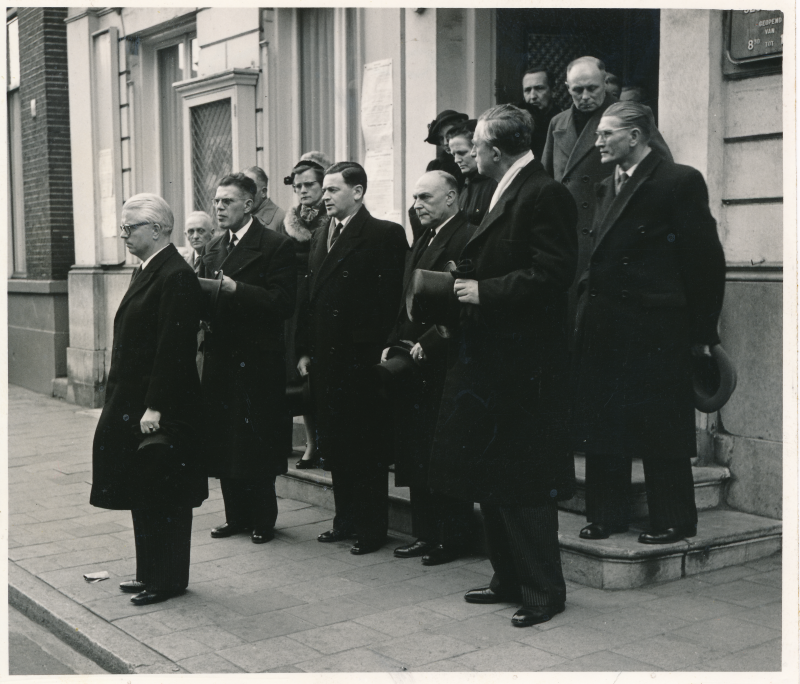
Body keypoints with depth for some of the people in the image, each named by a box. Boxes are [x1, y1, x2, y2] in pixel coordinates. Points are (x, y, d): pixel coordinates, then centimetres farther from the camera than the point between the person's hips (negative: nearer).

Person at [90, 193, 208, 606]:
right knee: (141, 493, 16)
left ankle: (168, 580, 12)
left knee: (162, 496, 1)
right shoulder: (146, 271, 14)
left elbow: (173, 349, -22)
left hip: (160, 410, -10)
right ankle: (150, 572, 28)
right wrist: (122, 401, 14)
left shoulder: (177, 277, -17)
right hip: (133, 403, 10)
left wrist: (155, 407, -23)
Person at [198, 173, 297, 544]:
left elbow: (283, 302, -15)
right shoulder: (213, 248, 16)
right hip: (220, 357, 6)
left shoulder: (276, 246, -6)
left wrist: (235, 289, -22)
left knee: (256, 441, -1)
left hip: (257, 360, -6)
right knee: (223, 441, 9)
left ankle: (262, 519, 12)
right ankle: (237, 515, 21)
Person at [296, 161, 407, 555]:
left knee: (368, 446, 1)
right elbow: (309, 298, 17)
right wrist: (304, 350, 12)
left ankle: (372, 527, 11)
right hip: (325, 358, 7)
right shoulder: (320, 238, 16)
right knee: (334, 444, 13)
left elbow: (390, 299, -11)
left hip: (362, 359, -7)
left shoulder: (385, 235, -7)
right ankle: (346, 519, 25)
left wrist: (380, 351, -15)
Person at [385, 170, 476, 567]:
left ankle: (452, 538, 8)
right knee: (416, 452, 12)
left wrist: (426, 345, -18)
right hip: (413, 360, 9)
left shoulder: (466, 238, -12)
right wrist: (393, 343, 10)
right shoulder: (421, 242, 18)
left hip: (442, 362, -9)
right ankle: (425, 534, 21)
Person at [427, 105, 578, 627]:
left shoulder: (545, 194, -14)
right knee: (490, 478, 16)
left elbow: (553, 274, -21)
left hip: (523, 364, -10)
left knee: (521, 485, -2)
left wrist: (485, 290, -18)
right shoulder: (504, 195, 16)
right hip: (488, 359, 10)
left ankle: (544, 592, 11)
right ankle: (510, 580, 28)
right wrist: (466, 280, 6)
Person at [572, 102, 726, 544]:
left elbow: (705, 258, -8)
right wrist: (586, 303, 6)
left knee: (660, 426, 1)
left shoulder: (680, 182, -7)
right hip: (602, 325, 7)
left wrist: (702, 330, -7)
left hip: (654, 328, -7)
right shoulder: (607, 187, 15)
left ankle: (673, 520, 14)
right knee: (602, 424, 10)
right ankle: (607, 515, 21)